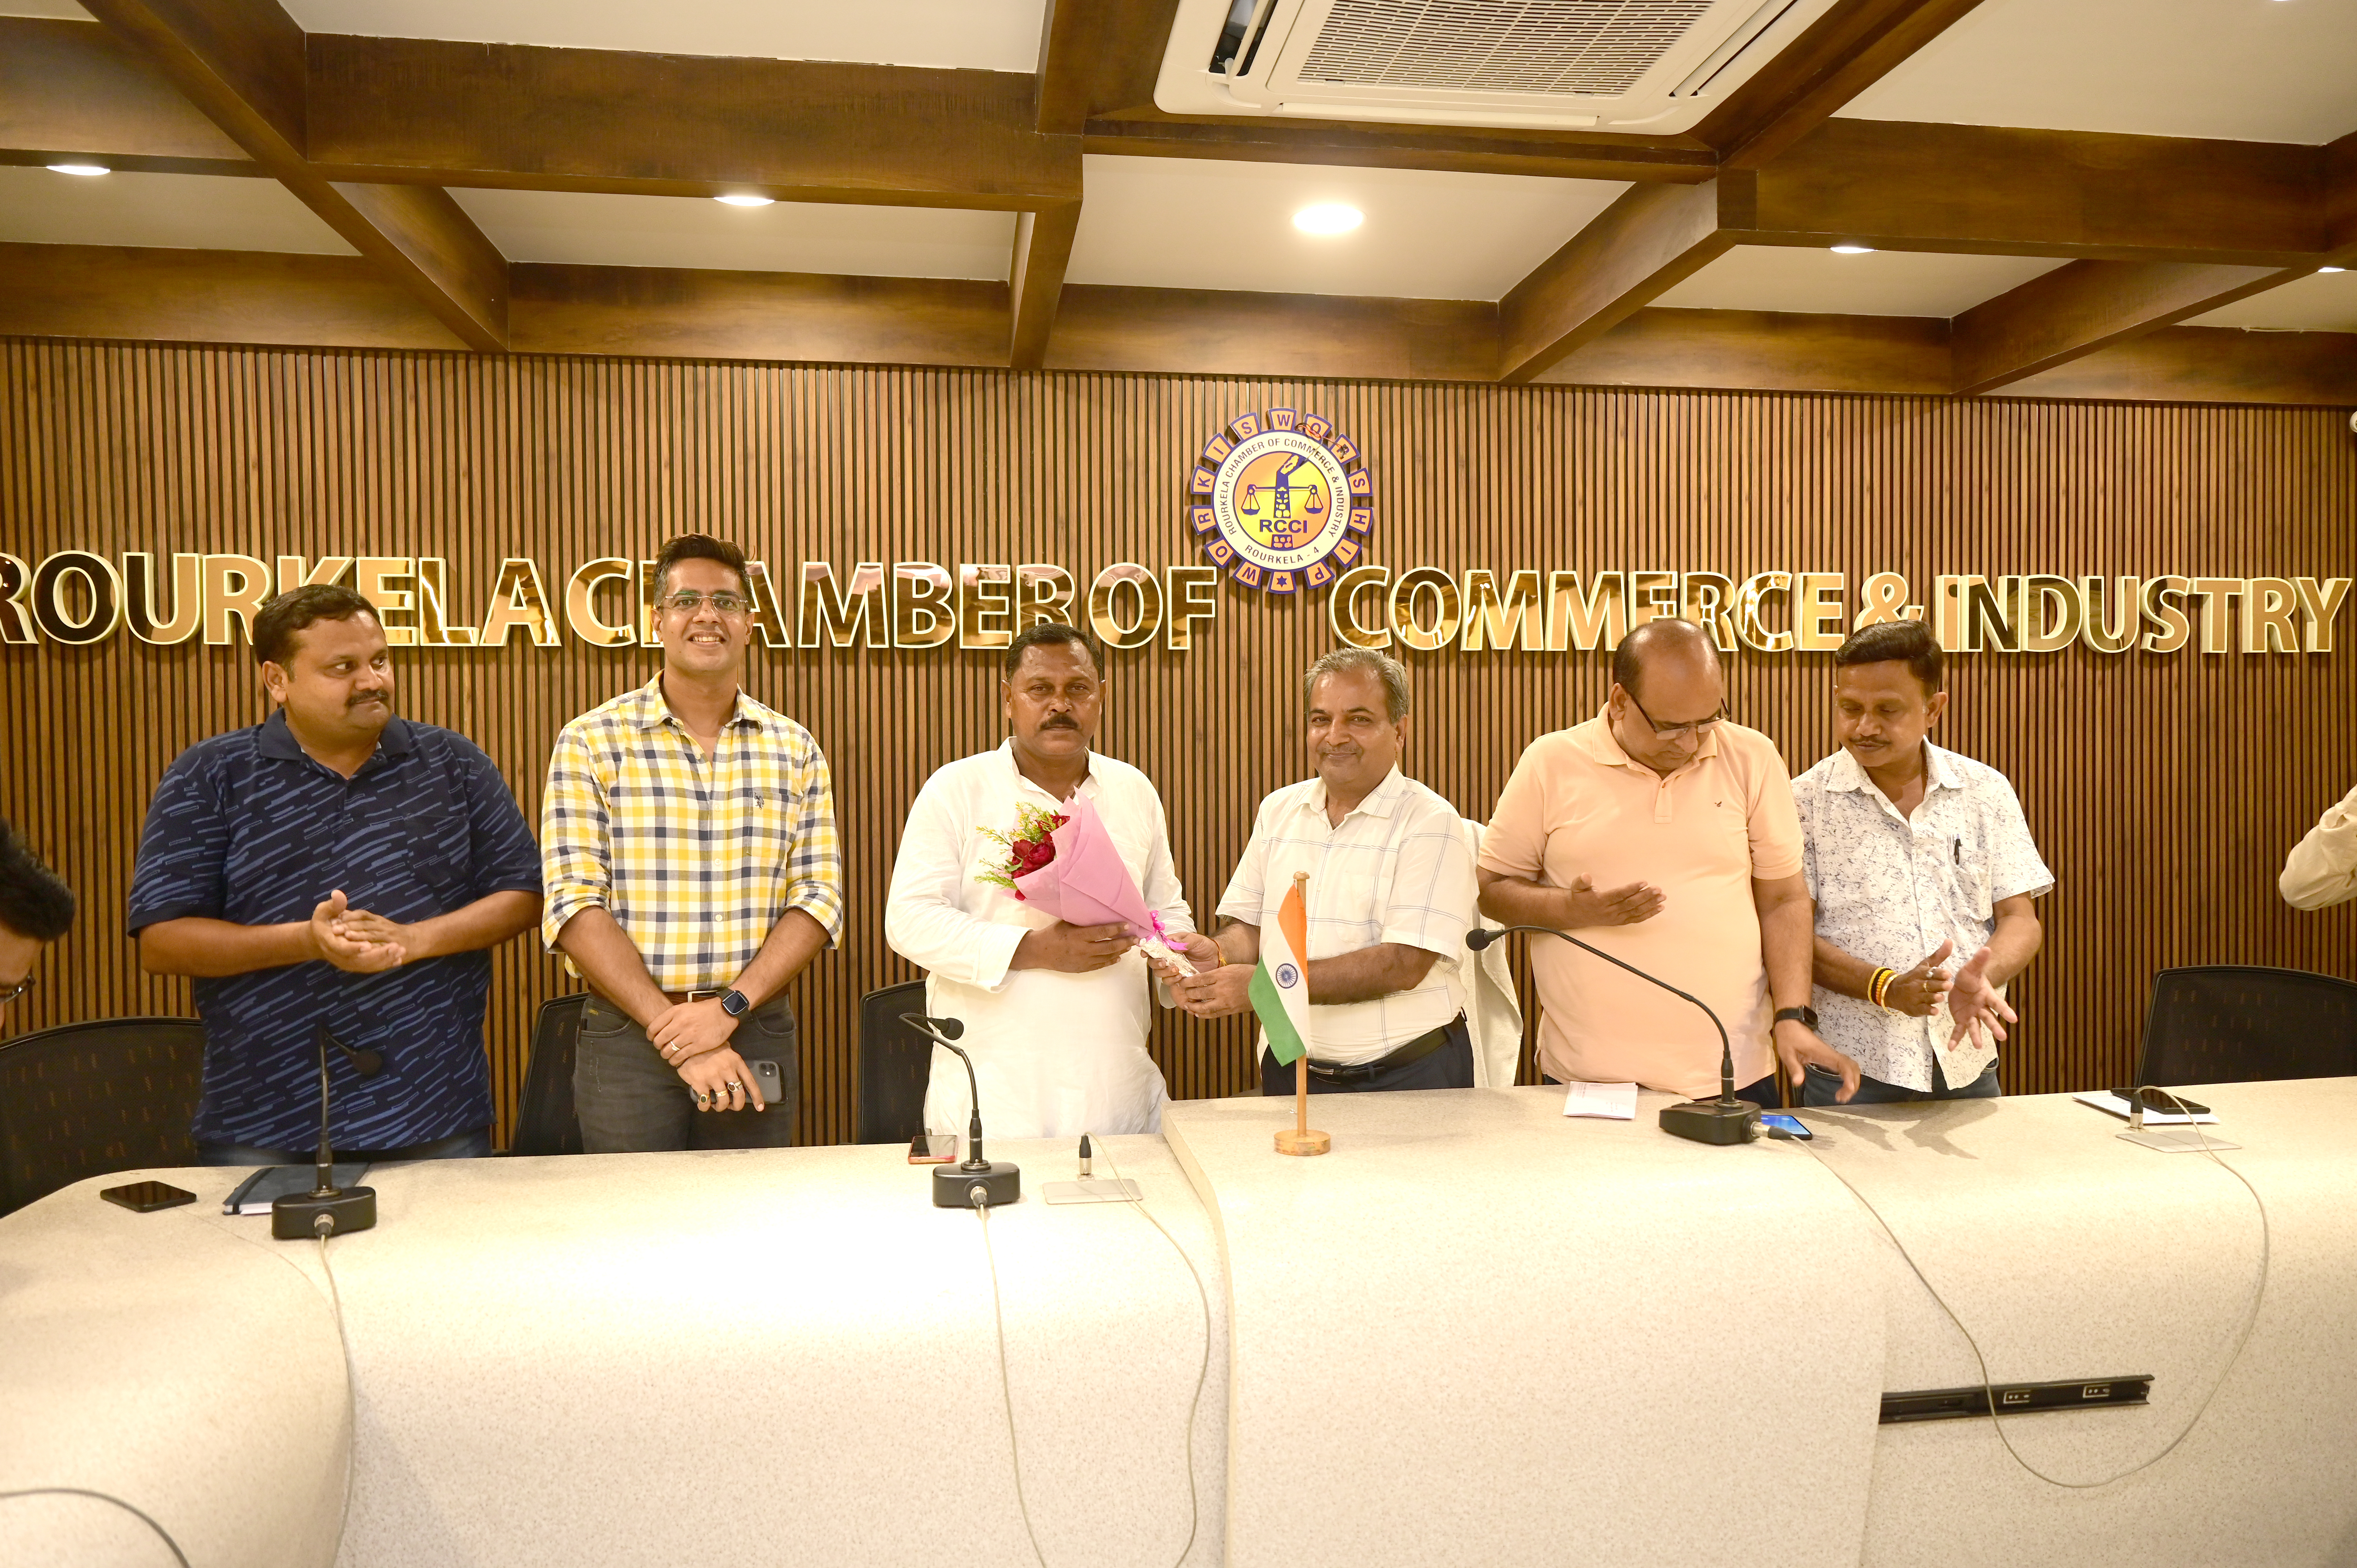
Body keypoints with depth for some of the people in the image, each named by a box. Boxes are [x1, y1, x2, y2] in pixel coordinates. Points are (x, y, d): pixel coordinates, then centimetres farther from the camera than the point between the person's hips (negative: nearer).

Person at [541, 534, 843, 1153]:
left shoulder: (795, 750, 6)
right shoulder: (591, 743, -1)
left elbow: (819, 897, 1)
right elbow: (574, 906, -8)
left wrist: (729, 1007, -13)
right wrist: (675, 1035, -14)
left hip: (759, 1035, 2)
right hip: (627, 1037, -2)